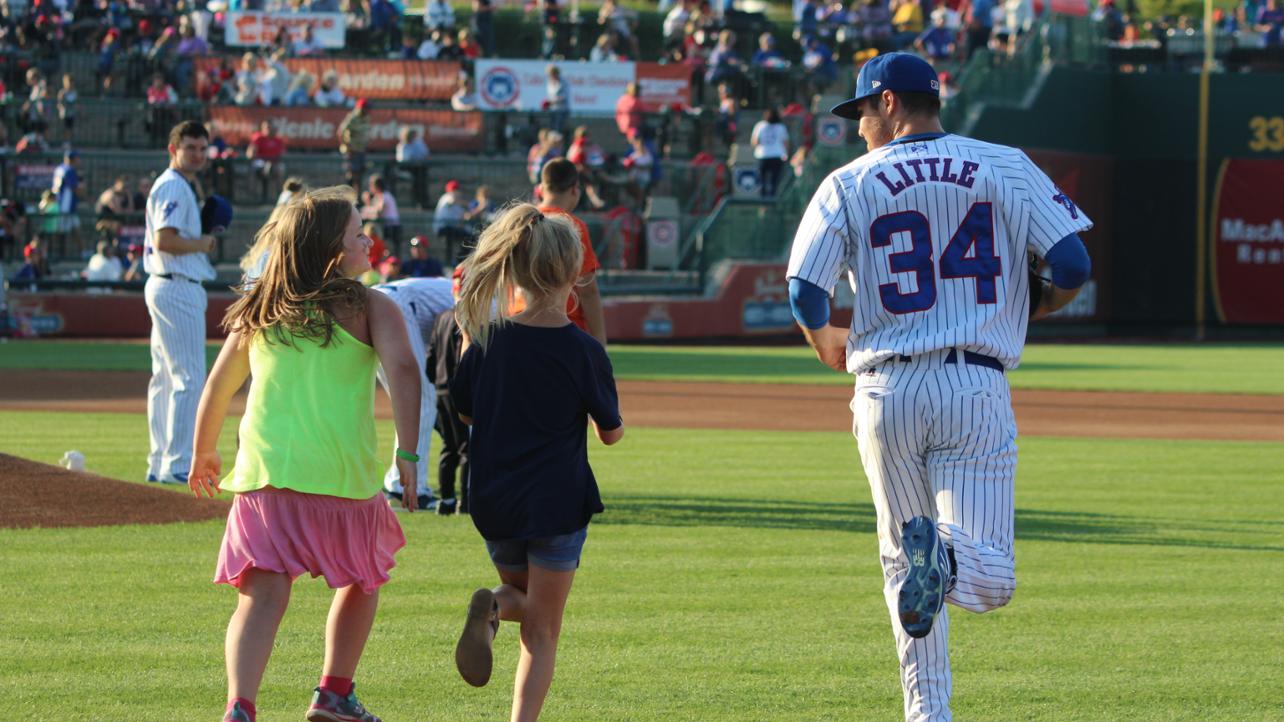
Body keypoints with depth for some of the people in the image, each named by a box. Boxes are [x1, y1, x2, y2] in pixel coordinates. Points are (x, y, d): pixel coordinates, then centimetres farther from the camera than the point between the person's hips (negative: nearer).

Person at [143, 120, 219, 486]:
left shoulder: (183, 187, 18)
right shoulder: (173, 187, -13)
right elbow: (164, 240, -24)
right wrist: (202, 243, -11)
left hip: (167, 287, 11)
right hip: (177, 288, -11)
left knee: (166, 378, 13)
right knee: (189, 377, -11)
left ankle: (160, 463, 17)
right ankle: (176, 465, -12)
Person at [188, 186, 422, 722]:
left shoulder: (259, 314, 15)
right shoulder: (369, 308, 3)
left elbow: (217, 387, 23)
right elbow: (402, 369, -14)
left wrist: (204, 454, 39)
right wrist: (408, 453, -18)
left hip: (264, 474, 2)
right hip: (343, 474, -2)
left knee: (263, 596, -5)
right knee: (361, 581, 23)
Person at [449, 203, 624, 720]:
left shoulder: (488, 340, -3)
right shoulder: (583, 351, -11)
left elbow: (465, 410, 9)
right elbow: (611, 433, 0)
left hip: (493, 502, 3)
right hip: (557, 501, -3)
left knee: (525, 596, 26)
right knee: (542, 629, 7)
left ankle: (492, 607, -10)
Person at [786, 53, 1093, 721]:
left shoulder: (849, 184, 4)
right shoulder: (1005, 168, 5)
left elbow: (805, 294, -4)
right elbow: (1074, 265, -4)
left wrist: (826, 343, 18)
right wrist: (1040, 308, 19)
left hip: (886, 393, 1)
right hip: (975, 390, -1)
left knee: (902, 561, 16)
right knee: (987, 582, -3)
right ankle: (948, 556, -37)